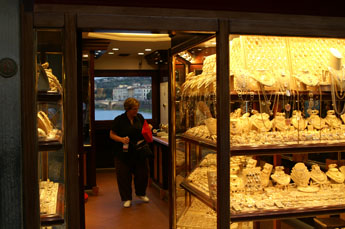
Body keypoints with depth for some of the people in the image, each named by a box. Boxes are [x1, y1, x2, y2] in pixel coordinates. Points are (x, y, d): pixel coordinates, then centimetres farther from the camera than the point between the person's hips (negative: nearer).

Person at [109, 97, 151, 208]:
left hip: (139, 152, 4)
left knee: (143, 173, 10)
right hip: (124, 153, -4)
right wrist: (121, 139, -22)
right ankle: (127, 198, 17)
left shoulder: (139, 117, 4)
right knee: (124, 176, 2)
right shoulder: (119, 120, -9)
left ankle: (141, 194, 33)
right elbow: (112, 134, -6)